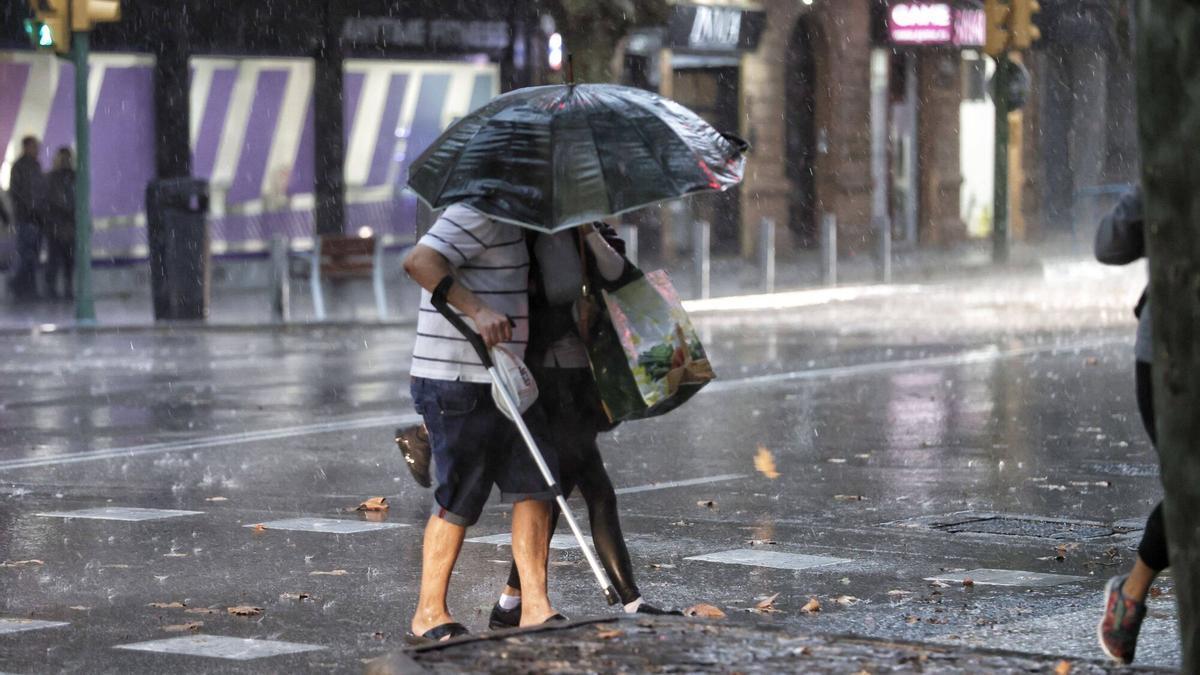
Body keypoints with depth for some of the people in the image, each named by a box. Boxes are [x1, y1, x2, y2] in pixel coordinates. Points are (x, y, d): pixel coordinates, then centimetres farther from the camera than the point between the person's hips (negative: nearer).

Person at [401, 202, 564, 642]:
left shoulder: (504, 218, 18)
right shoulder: (477, 214, -15)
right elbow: (420, 262, -29)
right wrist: (478, 311, -38)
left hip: (501, 379, 10)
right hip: (457, 383, -10)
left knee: (535, 484, 2)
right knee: (460, 501, -4)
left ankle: (535, 609, 4)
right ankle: (429, 615, 9)